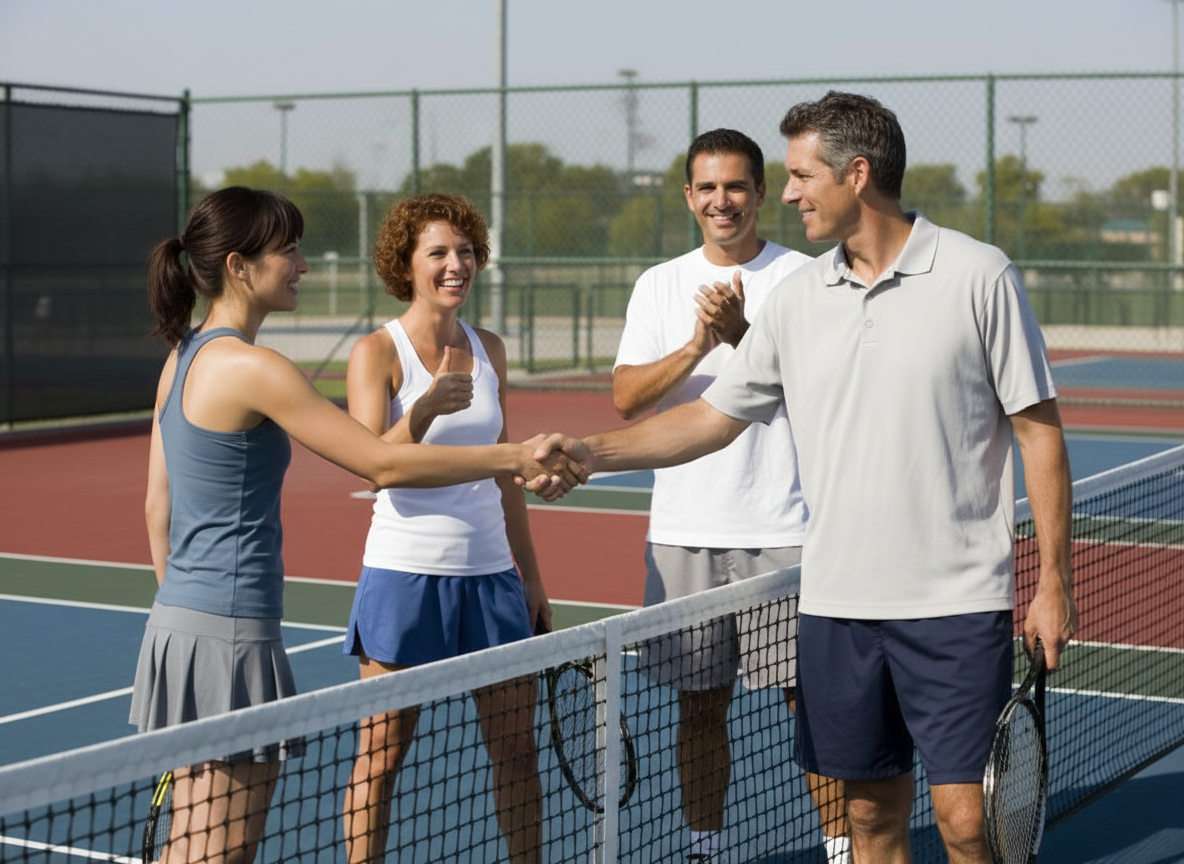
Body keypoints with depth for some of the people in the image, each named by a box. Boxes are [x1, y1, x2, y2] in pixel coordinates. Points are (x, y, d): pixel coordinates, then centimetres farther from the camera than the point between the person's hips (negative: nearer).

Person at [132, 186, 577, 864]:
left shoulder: (182, 359, 11)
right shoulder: (250, 368, -16)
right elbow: (384, 464, -17)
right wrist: (516, 458, -11)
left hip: (177, 622, 10)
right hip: (229, 635, -10)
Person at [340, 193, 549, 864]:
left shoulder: (489, 349, 10)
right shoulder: (378, 352, -6)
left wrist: (531, 576, 17)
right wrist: (428, 407, -32)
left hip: (491, 573, 5)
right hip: (405, 575, -5)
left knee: (517, 748, 7)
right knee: (382, 753, 2)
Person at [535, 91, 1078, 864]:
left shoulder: (978, 277, -5)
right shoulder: (798, 299, 8)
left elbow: (1039, 429, -3)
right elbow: (712, 419, 14)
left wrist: (1054, 582, -6)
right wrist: (591, 452, 2)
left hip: (956, 603, -4)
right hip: (838, 604, 4)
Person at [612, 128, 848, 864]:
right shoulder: (660, 285, 9)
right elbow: (627, 397, -1)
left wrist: (740, 334, -23)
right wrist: (698, 345, -16)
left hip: (783, 529, -3)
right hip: (683, 530, 3)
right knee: (699, 702, 9)